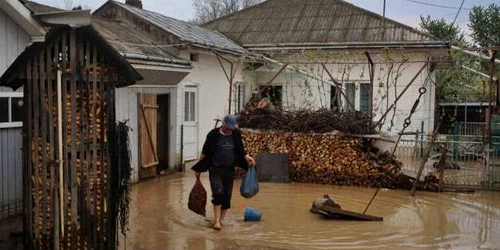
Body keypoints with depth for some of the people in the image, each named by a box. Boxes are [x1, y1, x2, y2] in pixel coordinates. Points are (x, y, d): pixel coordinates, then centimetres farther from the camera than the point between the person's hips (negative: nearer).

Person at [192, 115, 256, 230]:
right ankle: (216, 220, -8)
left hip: (229, 170, 3)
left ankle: (221, 219, 20)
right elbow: (205, 152, 0)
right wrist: (198, 168, 2)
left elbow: (241, 150, 10)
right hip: (215, 170, -3)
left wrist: (247, 157, -11)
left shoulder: (236, 134, 2)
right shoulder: (214, 134, -7)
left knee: (227, 196, 6)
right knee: (218, 193, -15)